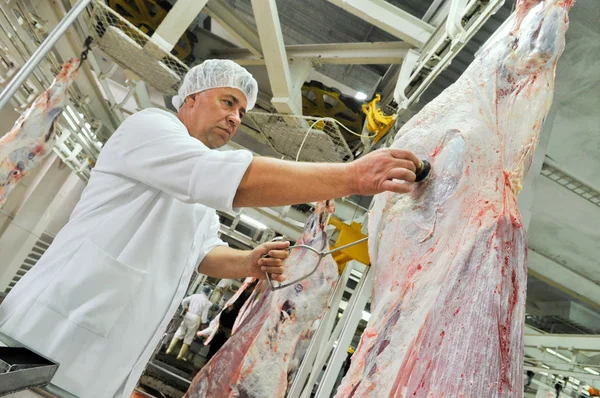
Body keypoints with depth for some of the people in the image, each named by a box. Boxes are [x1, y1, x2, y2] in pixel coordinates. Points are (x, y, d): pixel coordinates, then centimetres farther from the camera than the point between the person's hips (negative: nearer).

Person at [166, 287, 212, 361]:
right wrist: (203, 323, 2)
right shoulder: (207, 302, -7)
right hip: (196, 318, -3)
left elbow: (184, 301, -2)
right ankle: (181, 355, 15)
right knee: (189, 337, 9)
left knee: (179, 332, 17)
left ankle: (170, 349, 13)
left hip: (188, 315, 3)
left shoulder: (194, 296, 3)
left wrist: (186, 310, 11)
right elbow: (204, 314, -10)